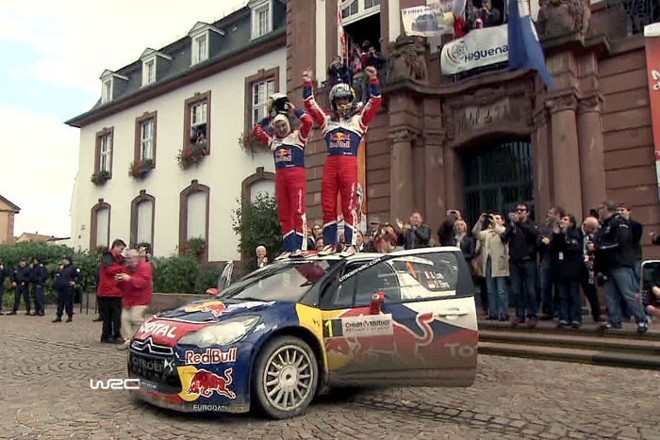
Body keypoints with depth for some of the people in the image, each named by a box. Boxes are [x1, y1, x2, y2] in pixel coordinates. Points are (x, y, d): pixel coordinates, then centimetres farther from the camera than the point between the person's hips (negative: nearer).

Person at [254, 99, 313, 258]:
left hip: (296, 174, -6)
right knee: (284, 214, 2)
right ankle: (289, 248, 3)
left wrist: (294, 110, 8)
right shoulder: (273, 141, 24)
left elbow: (308, 121, -4)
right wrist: (268, 118, 26)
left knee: (298, 211, -13)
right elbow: (257, 130, 32)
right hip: (280, 177, 6)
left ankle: (300, 247, -16)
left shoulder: (298, 136, 10)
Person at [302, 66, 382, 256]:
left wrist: (373, 80, -5)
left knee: (349, 206, -6)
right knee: (327, 207, 1)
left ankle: (351, 244, -3)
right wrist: (308, 84, 12)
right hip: (330, 164, 3)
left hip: (349, 164, -3)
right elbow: (310, 105, 19)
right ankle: (329, 243, 7)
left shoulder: (358, 120, 14)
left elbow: (375, 102, 5)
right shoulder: (327, 121, 21)